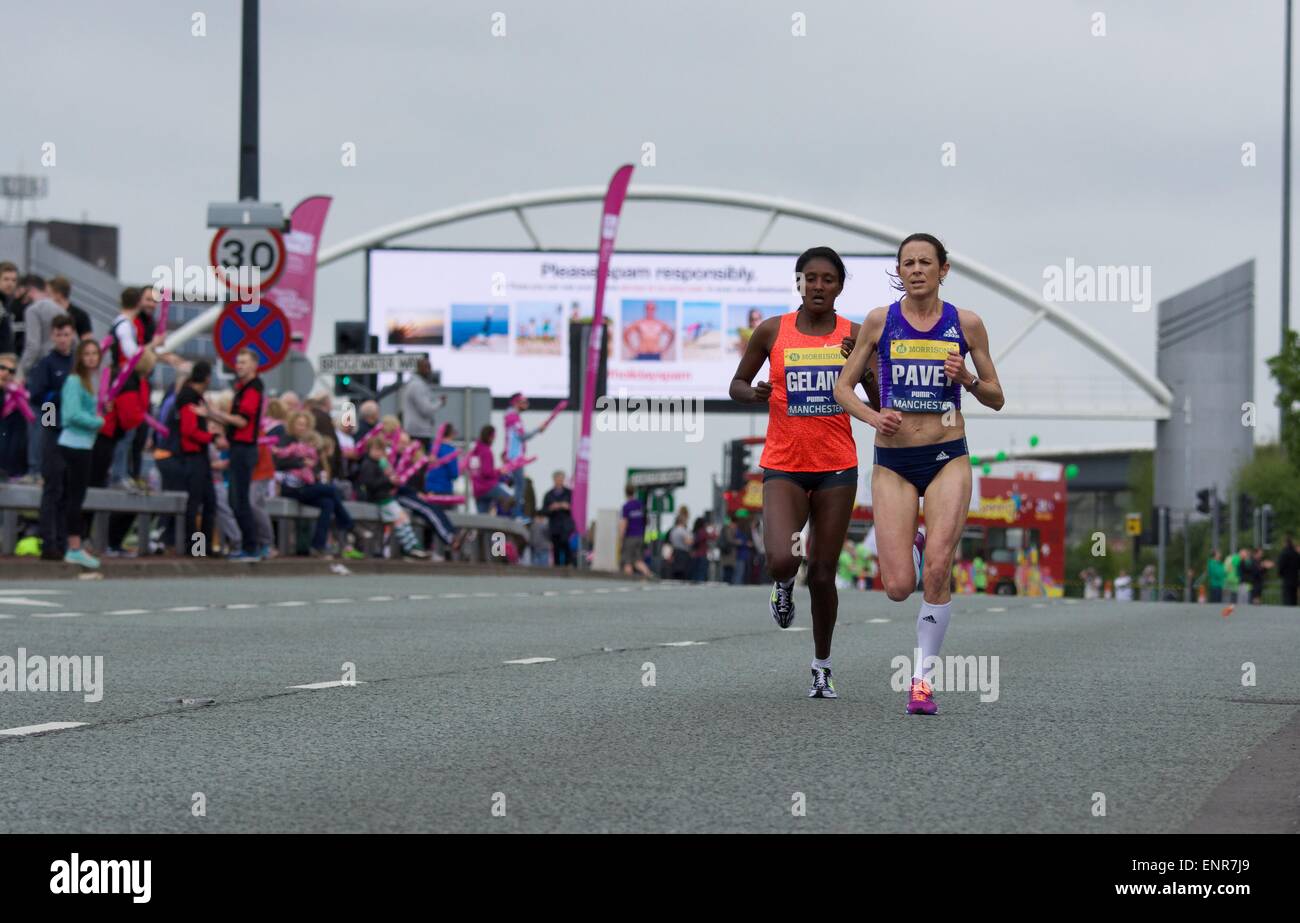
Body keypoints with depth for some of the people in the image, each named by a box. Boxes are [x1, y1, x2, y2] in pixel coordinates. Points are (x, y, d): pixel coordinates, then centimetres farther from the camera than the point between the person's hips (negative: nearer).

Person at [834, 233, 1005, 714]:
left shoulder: (966, 323, 1)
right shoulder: (880, 321, 0)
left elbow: (996, 398, 8)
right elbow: (843, 387, 6)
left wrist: (968, 380, -12)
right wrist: (873, 417, -12)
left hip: (947, 458, 0)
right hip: (893, 462, 0)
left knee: (937, 573, -13)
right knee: (899, 588, -5)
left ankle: (922, 677, 3)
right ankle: (909, 545, 32)